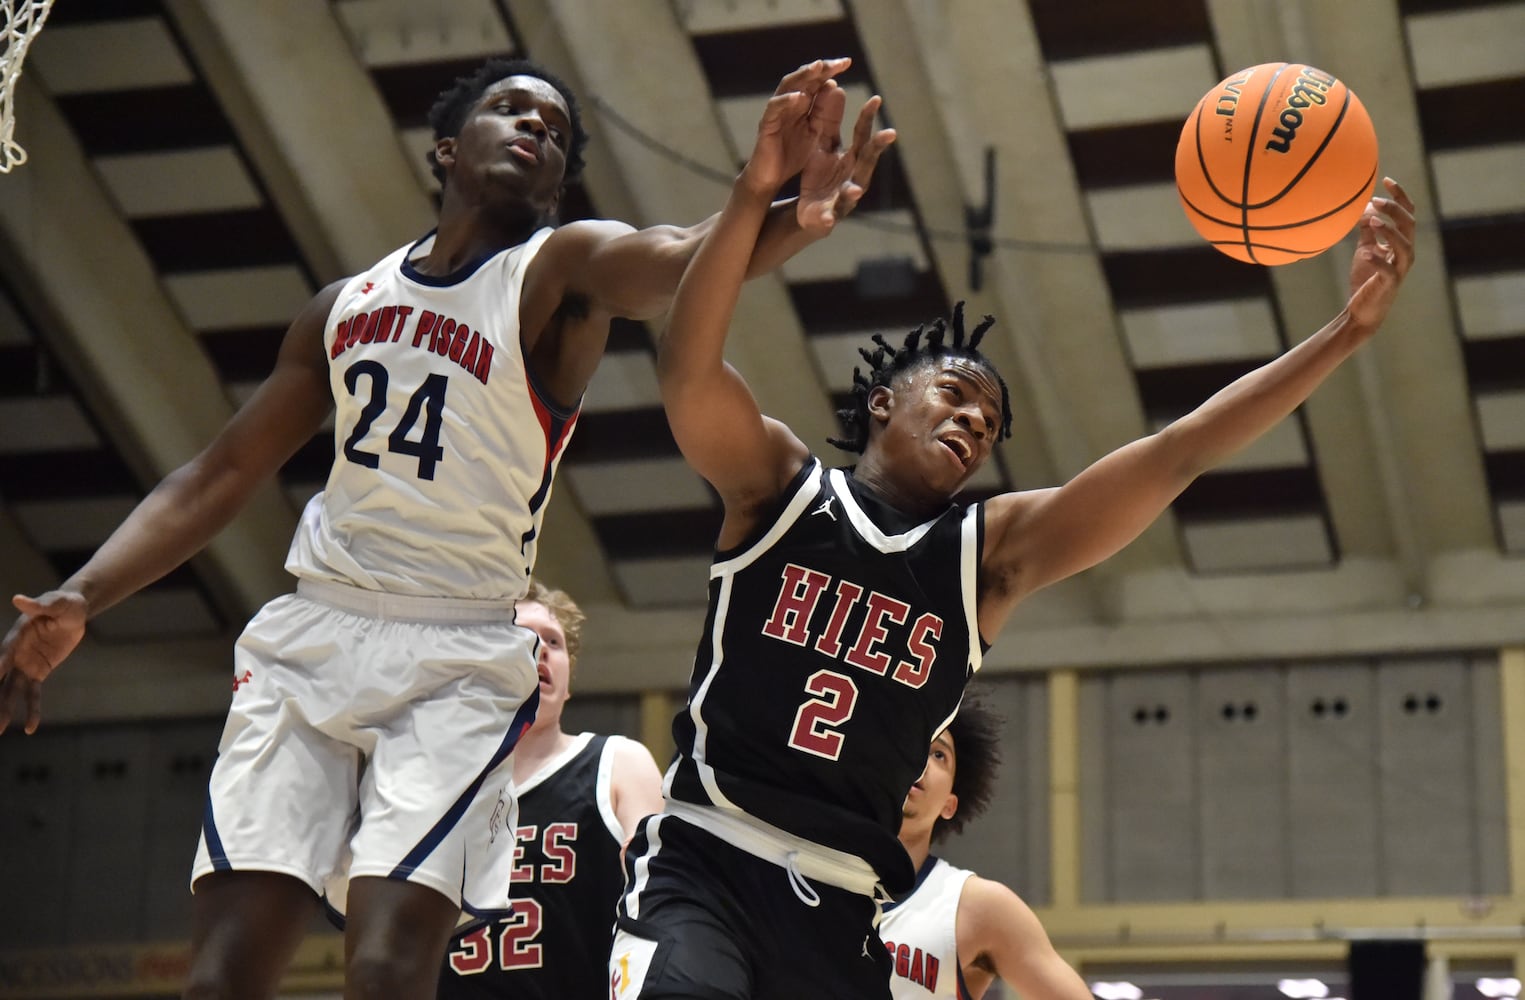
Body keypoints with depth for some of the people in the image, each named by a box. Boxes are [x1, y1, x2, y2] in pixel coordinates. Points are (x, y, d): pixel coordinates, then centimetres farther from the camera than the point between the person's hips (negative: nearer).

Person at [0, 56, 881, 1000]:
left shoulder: (563, 269, -1)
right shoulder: (345, 306, 14)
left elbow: (694, 255, -23)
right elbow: (221, 474, 18)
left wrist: (799, 206, -46)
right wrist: (80, 599, 5)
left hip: (460, 659, -4)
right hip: (306, 637, 4)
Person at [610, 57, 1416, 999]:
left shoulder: (992, 551, 11)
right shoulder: (780, 481, 5)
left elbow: (1178, 454, 2)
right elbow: (688, 367, -15)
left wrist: (1351, 327, -7)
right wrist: (757, 200, -31)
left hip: (839, 913, 4)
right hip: (704, 864, -4)